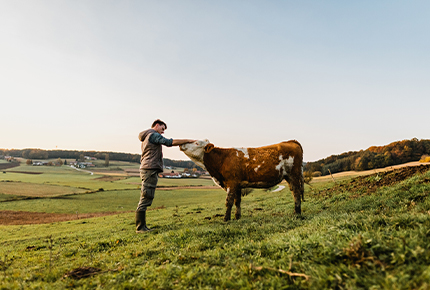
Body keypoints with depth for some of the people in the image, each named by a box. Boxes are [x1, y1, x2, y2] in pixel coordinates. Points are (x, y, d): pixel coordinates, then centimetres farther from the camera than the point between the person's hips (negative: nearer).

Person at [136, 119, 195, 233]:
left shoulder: (146, 137, 26)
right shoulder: (153, 135, -6)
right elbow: (170, 142, -13)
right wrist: (188, 140, -9)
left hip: (146, 169, 11)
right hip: (150, 169, -11)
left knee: (145, 199, 10)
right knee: (145, 199, -9)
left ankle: (142, 227, 14)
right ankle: (140, 228, -5)